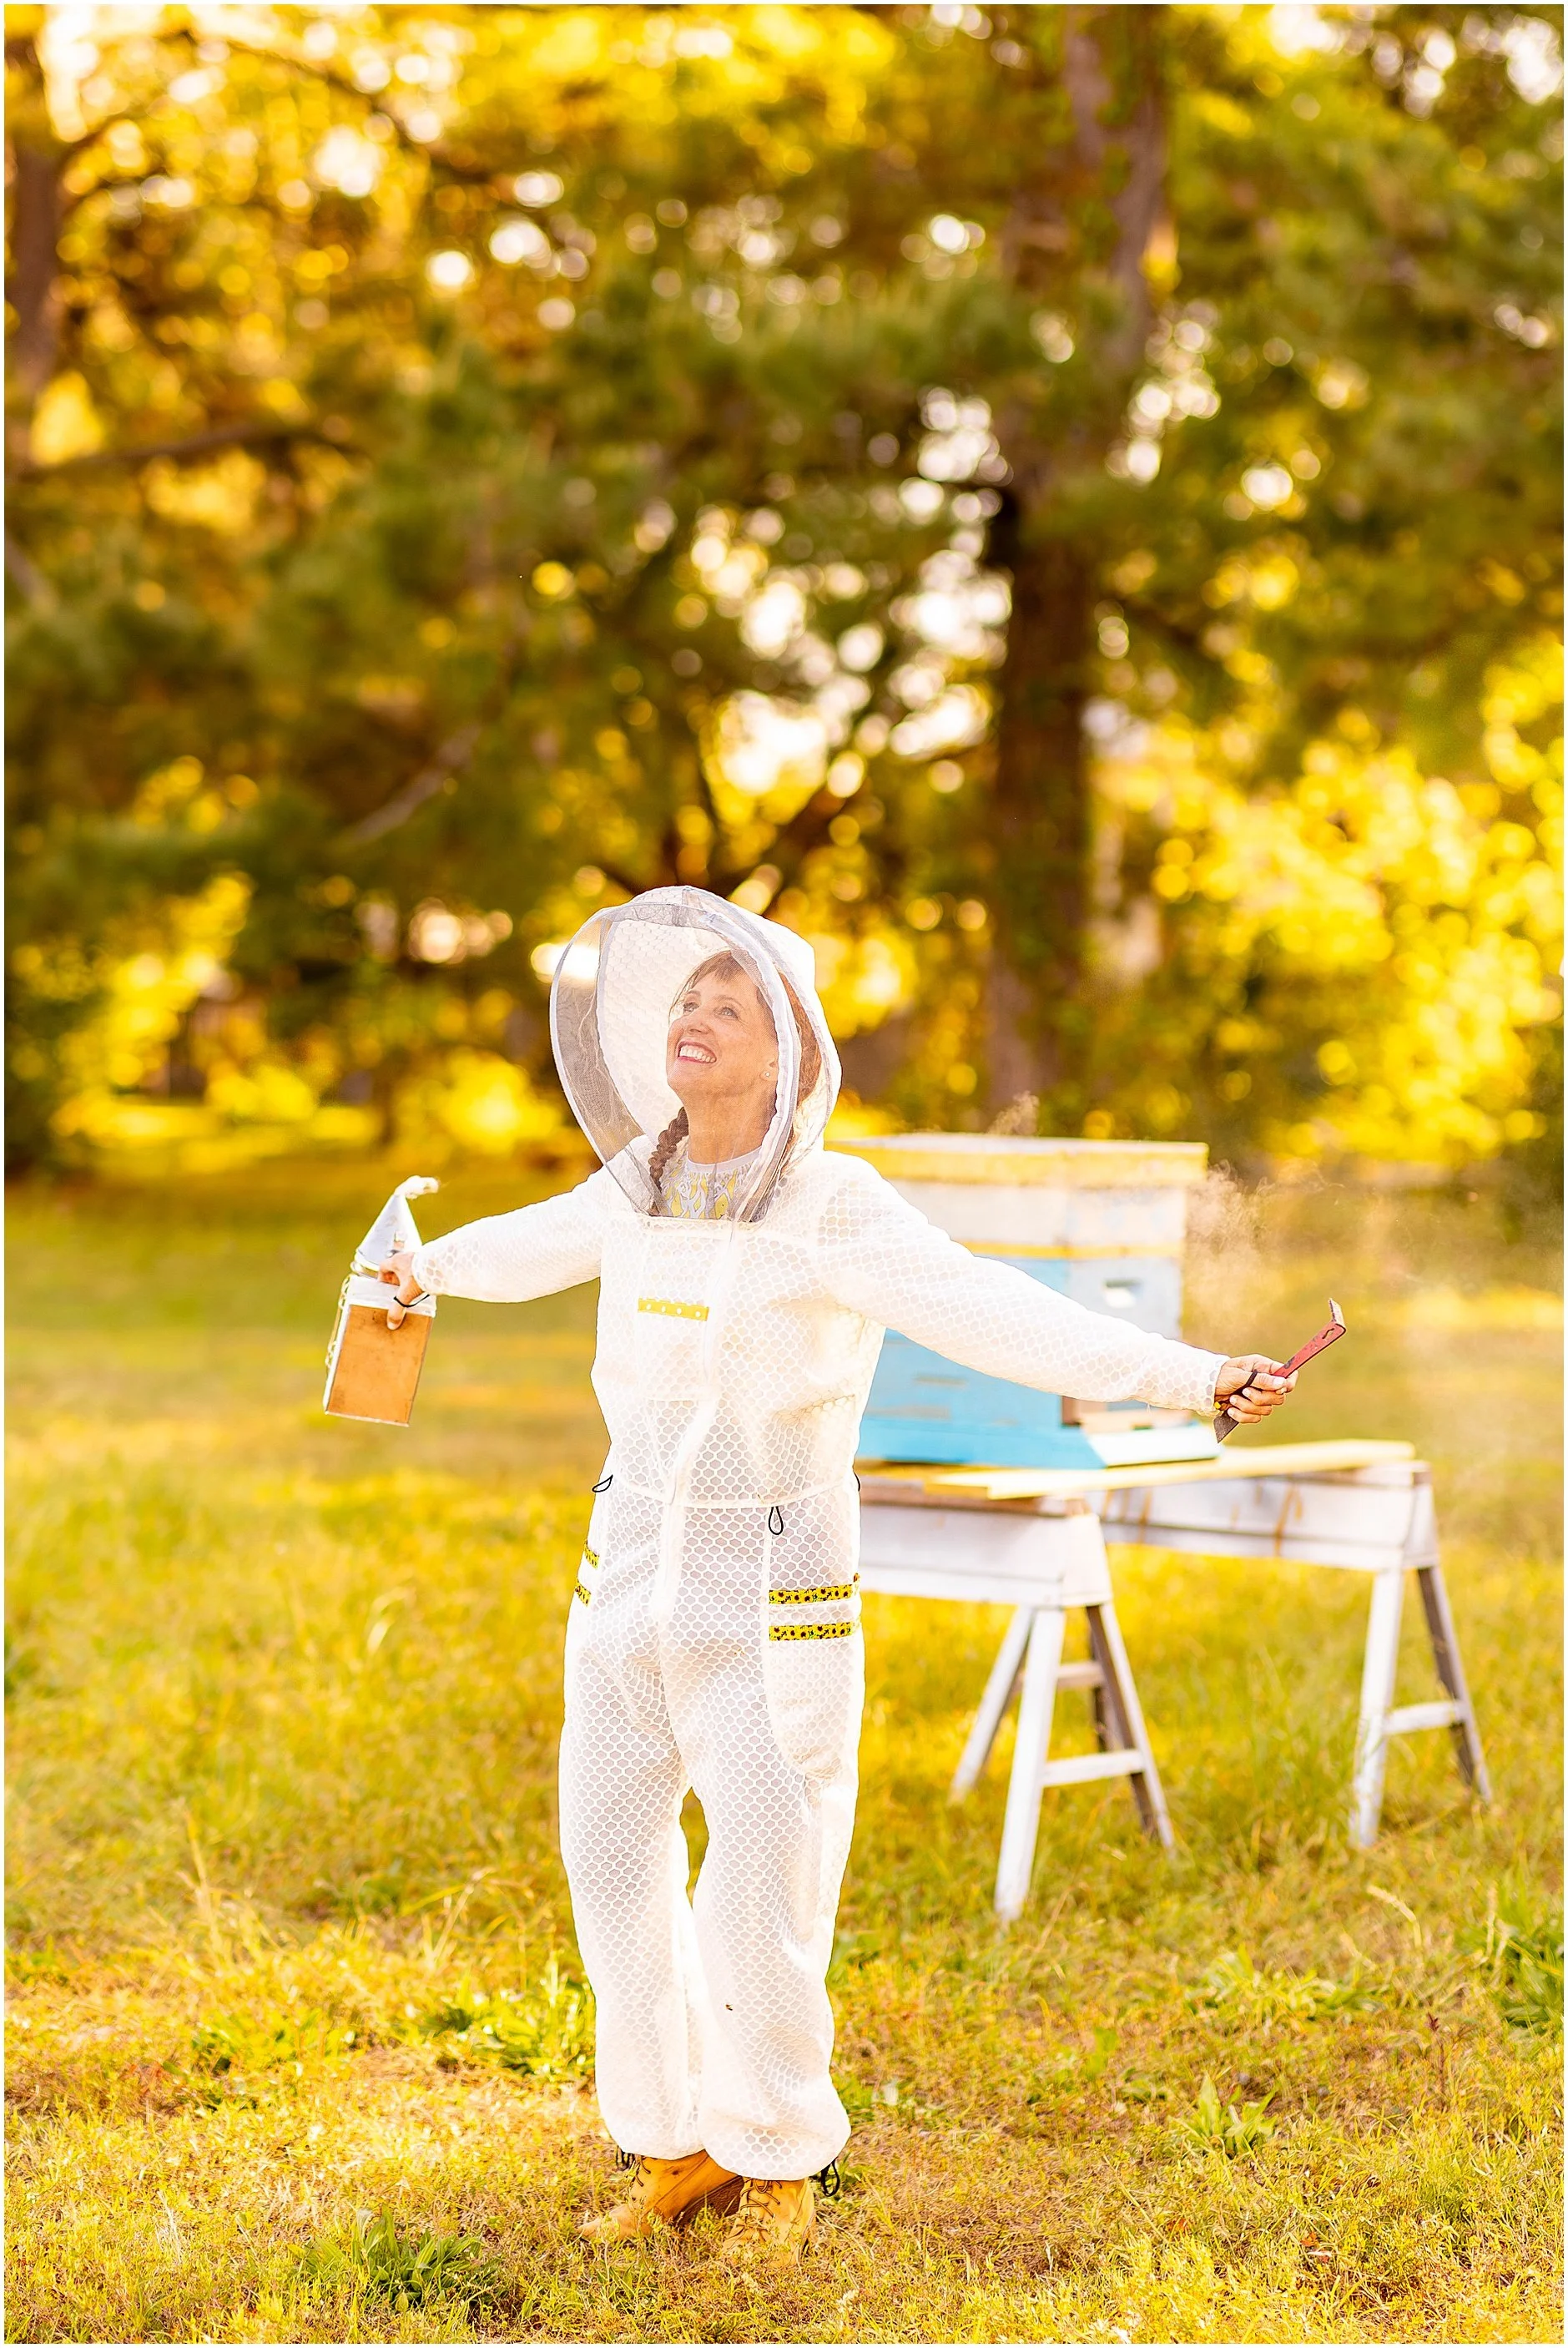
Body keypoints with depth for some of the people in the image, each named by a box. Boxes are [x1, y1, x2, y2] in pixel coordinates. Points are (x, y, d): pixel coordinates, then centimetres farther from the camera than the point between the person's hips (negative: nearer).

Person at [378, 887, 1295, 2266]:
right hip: (634, 1572, 6)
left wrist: (1183, 1377, -42)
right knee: (617, 1868, 9)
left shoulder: (836, 1208, -17)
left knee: (764, 1901, -1)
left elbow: (997, 1320, -28)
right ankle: (678, 2150, 26)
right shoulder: (643, 1182, 1)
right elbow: (545, 1244, 24)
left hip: (777, 1596, -5)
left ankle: (778, 2169, 21)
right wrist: (432, 1267, 44)